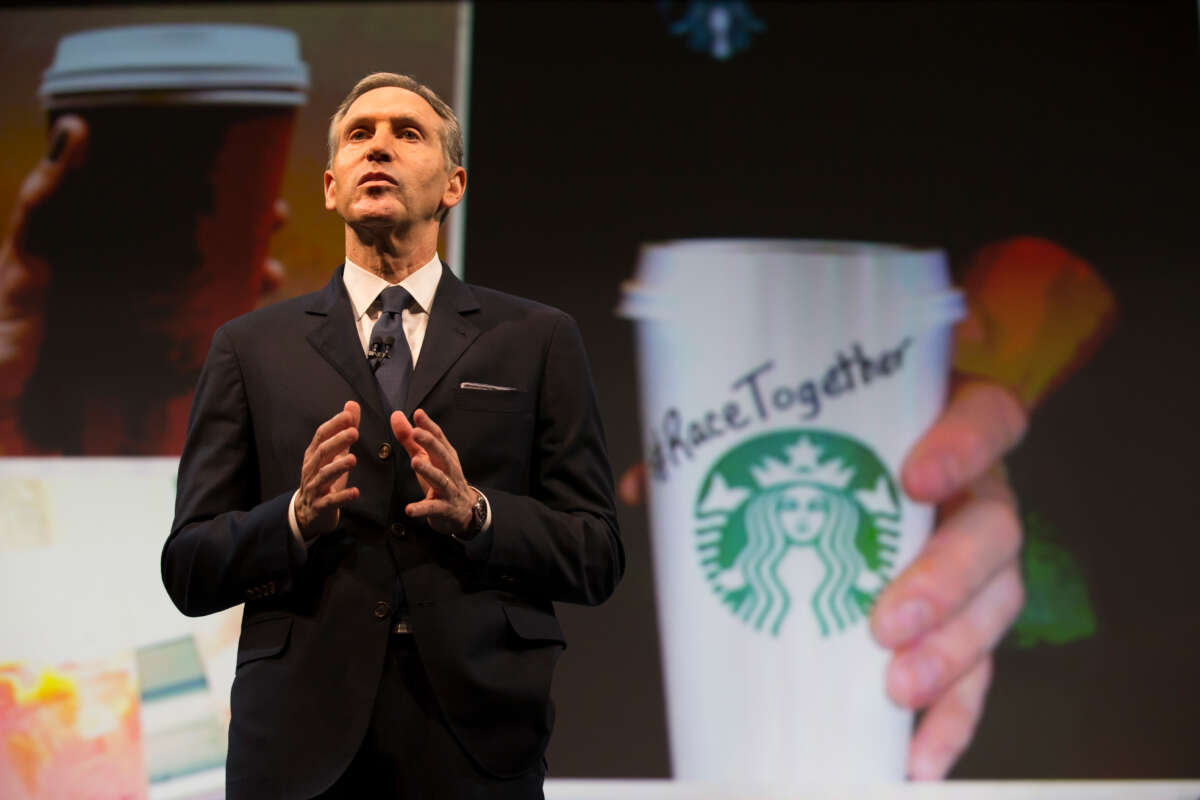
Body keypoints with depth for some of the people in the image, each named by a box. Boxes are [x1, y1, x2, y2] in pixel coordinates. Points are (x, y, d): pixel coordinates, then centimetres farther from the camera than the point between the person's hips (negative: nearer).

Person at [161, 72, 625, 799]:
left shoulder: (538, 341, 7)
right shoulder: (252, 348, 8)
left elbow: (598, 556, 3)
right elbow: (189, 572, 4)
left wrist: (476, 513, -14)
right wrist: (297, 517, -14)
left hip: (476, 739, 0)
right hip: (299, 740, 1)